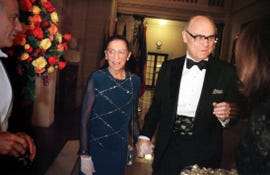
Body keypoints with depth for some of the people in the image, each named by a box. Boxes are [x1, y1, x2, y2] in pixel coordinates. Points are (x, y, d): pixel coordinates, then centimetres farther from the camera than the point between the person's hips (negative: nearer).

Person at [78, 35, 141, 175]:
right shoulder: (96, 78, -14)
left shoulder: (134, 81, -3)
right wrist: (84, 154, -13)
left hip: (120, 149, 4)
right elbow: (84, 118, -12)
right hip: (95, 148, -3)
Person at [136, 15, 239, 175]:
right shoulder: (169, 67, 1)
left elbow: (235, 111, 1)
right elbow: (156, 105, 5)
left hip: (205, 152, -1)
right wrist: (145, 136, 0)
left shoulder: (226, 72, -5)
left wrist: (226, 115, -20)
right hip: (168, 147, 2)